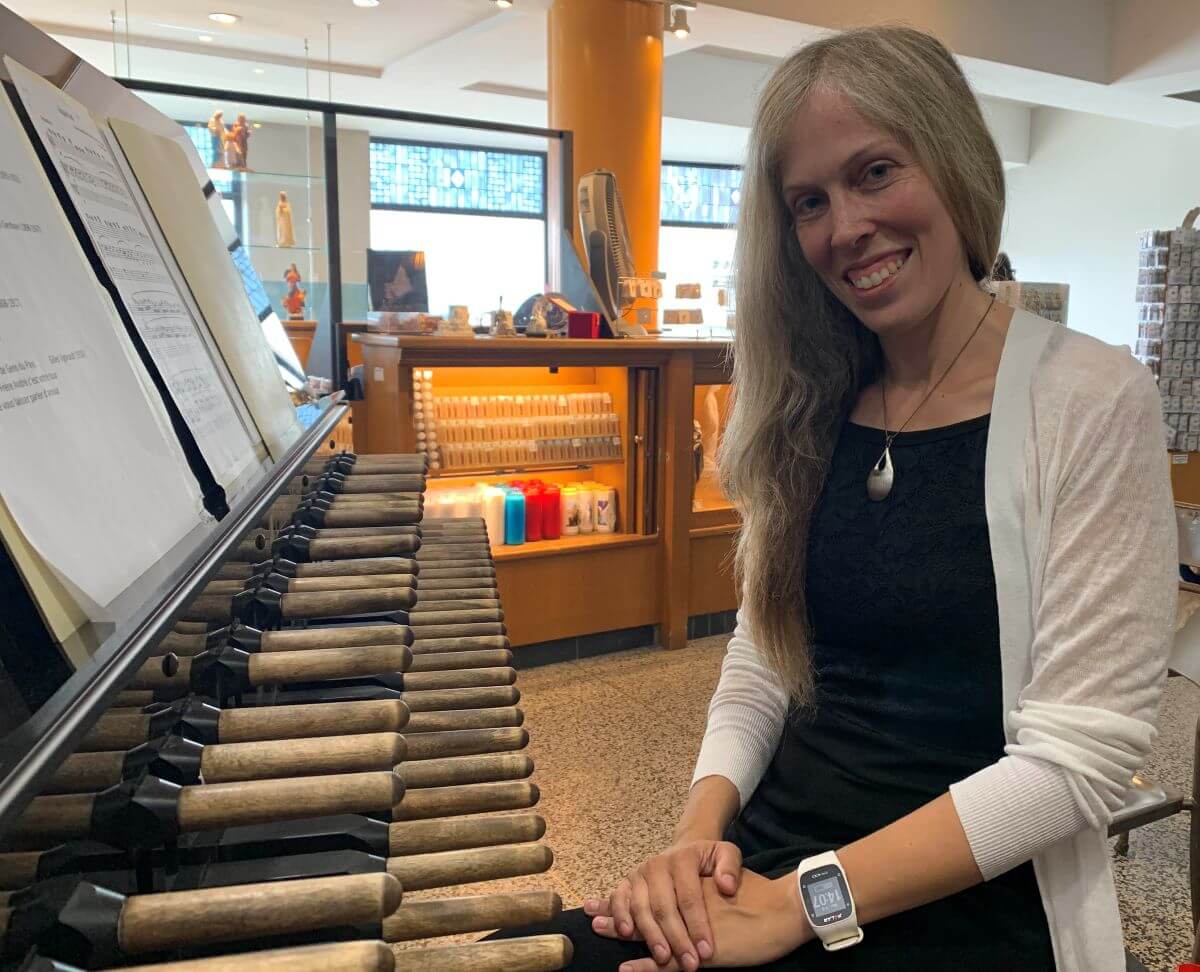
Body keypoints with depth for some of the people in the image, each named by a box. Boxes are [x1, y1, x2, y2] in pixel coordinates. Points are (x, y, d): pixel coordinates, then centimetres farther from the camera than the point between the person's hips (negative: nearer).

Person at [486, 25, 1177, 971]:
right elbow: (762, 665, 6)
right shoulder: (810, 410, 4)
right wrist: (701, 831, -11)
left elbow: (1077, 757, -15)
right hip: (765, 867, 4)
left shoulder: (1094, 403, -11)